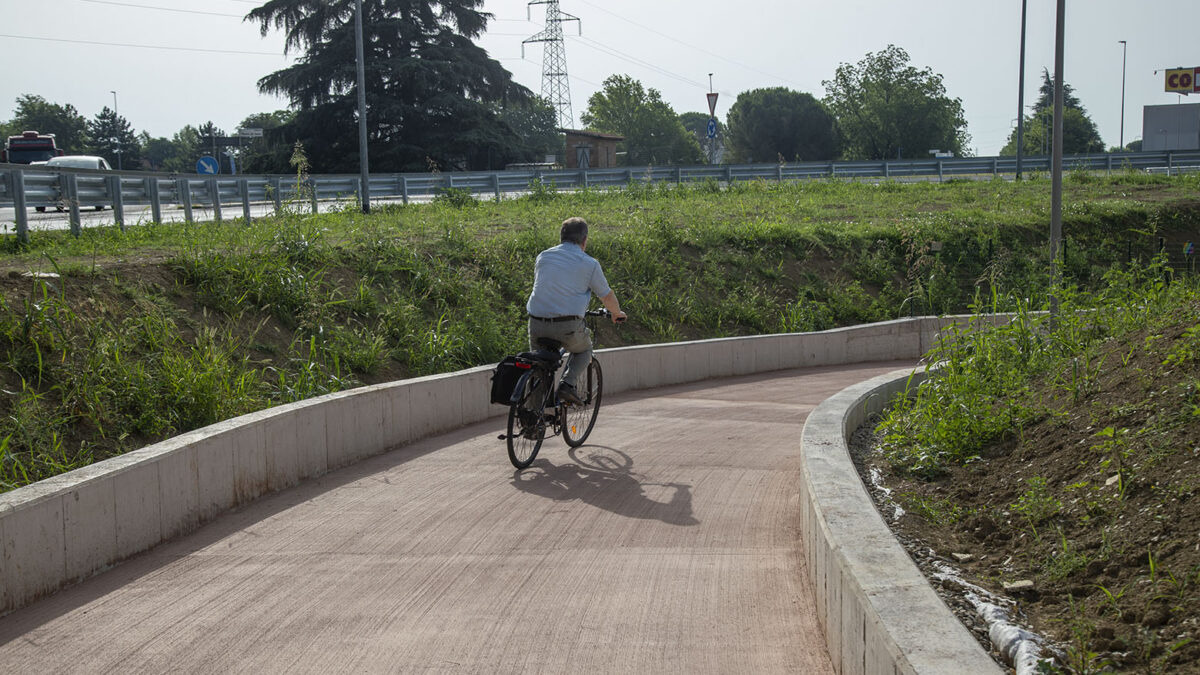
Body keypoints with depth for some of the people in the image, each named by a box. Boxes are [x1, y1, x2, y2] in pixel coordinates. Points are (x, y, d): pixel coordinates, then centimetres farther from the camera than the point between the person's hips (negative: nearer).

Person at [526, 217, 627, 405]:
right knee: (584, 350, 26)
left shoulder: (543, 256, 14)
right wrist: (617, 313, 33)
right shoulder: (589, 264, 3)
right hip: (568, 324, -3)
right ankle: (568, 383, 3)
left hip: (537, 323, 3)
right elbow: (607, 296, 11)